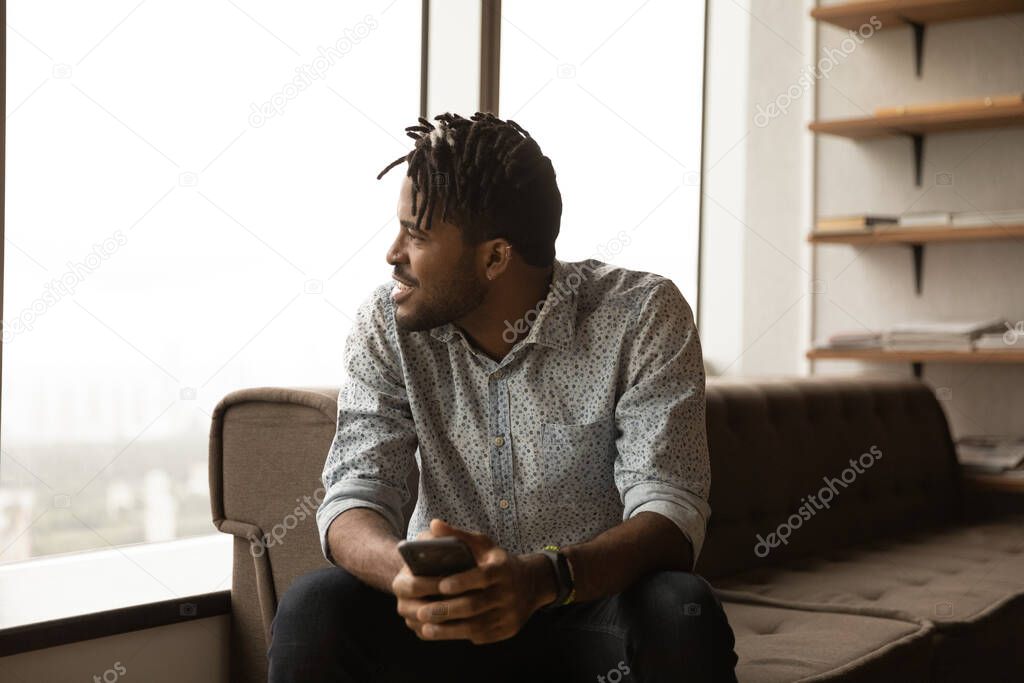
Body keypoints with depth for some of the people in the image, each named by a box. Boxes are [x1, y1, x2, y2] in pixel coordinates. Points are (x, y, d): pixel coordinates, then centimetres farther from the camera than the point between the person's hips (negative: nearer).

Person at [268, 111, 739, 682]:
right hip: (448, 612, 2)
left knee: (683, 614, -34)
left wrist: (542, 580, -42)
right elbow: (355, 493, -12)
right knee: (313, 609, -25)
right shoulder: (387, 325, -5)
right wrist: (404, 570, -37)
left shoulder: (644, 315, -14)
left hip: (590, 607, -2)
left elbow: (670, 512, -22)